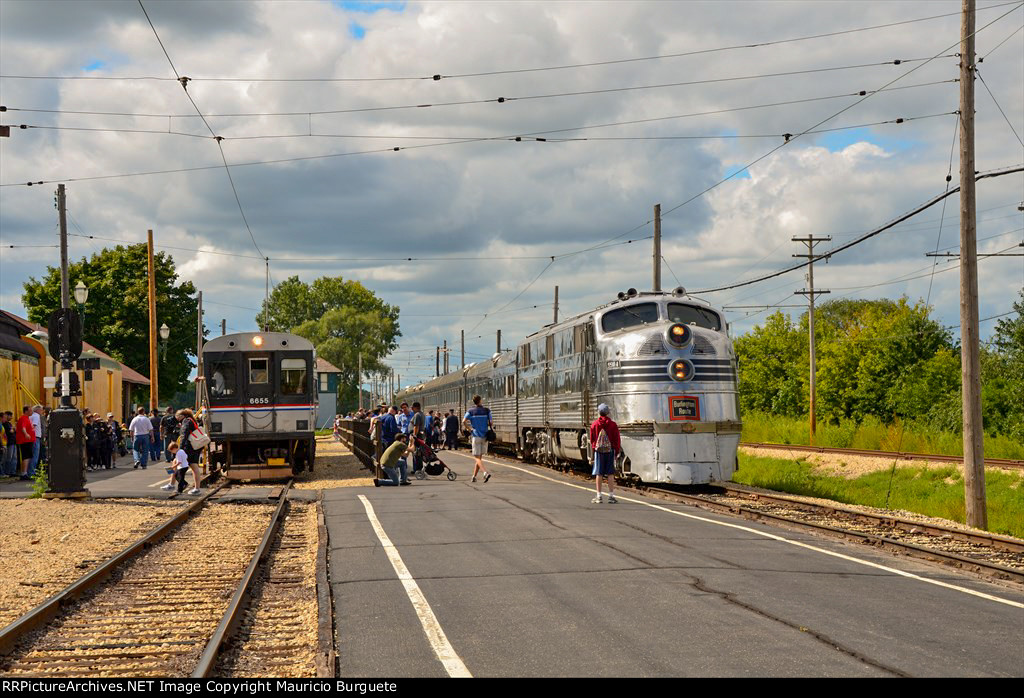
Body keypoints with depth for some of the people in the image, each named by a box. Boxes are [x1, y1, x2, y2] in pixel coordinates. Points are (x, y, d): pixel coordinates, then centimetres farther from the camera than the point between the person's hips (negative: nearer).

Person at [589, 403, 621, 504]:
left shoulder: (594, 424, -2)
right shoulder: (613, 425, -6)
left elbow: (592, 439, 6)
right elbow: (617, 439, -2)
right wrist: (617, 451, 7)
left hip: (599, 450, 1)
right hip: (610, 450, -1)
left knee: (598, 473, 4)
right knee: (610, 473, 3)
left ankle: (599, 496, 5)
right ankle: (611, 496, 2)